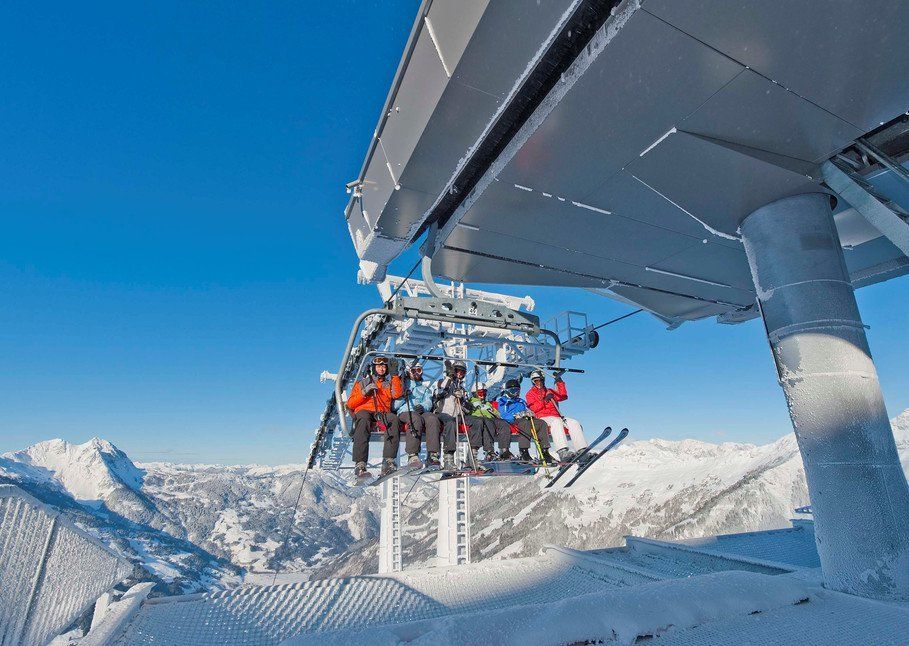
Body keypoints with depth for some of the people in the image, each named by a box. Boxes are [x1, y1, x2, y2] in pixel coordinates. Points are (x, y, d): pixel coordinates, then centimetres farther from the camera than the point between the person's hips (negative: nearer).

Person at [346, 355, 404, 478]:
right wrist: (364, 392, 0)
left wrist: (395, 376, 3)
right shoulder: (362, 383, 24)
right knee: (364, 421, -39)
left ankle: (388, 461, -43)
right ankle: (360, 464, -47)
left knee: (394, 419, -34)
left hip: (383, 413, 1)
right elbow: (350, 404, 14)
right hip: (364, 411, -1)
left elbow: (397, 394, 6)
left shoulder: (389, 383, 29)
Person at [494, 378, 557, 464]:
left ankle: (545, 452, -28)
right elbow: (503, 415, -3)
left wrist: (529, 413, -3)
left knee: (541, 423, -22)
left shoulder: (521, 401, 35)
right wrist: (516, 416, -17)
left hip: (525, 420, 6)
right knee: (524, 423, -39)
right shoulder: (502, 401, 15)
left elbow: (528, 411, 23)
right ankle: (524, 452, -46)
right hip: (511, 422, -5)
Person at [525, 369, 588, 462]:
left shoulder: (550, 391, 29)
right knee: (556, 422, -37)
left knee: (574, 423, -19)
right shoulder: (530, 394, 17)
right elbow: (533, 408, -1)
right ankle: (563, 452, -54)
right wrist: (545, 400, -9)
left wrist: (559, 382, 6)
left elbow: (563, 396, 10)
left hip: (556, 417, 5)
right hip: (542, 418, -5)